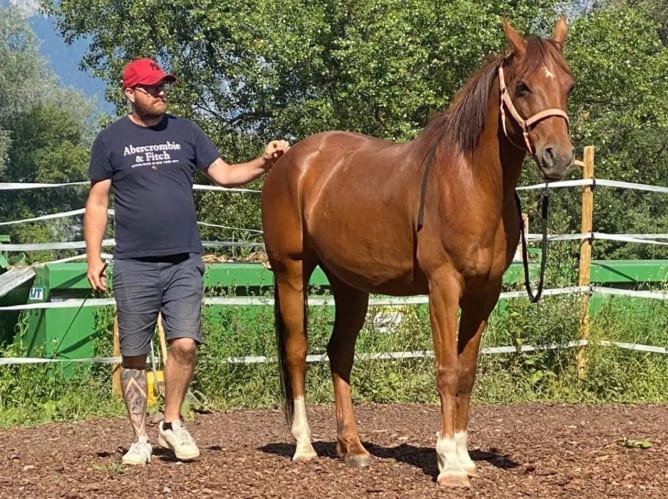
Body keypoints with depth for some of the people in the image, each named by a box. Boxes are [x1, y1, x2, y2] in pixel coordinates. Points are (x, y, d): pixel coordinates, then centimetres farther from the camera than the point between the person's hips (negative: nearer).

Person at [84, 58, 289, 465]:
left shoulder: (185, 132, 9)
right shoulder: (111, 140, 3)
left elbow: (225, 175, 8)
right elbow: (98, 202, 5)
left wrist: (263, 164, -9)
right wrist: (94, 257, -2)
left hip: (184, 262, 1)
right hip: (134, 266, -1)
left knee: (184, 344, -11)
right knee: (134, 355, 3)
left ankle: (173, 423, 10)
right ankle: (141, 438, 15)